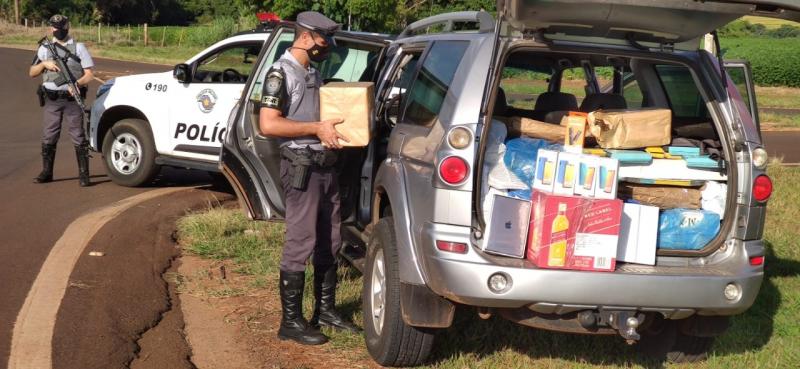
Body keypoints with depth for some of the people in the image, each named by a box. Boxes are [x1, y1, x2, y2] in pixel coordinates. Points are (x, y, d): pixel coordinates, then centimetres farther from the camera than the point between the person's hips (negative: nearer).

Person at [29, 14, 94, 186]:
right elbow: (32, 73, 14)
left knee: (78, 136, -5)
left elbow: (89, 74, -1)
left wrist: (77, 83, -21)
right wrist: (44, 64, -5)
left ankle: (83, 174, -2)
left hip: (72, 99, -3)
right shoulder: (44, 49, 12)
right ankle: (46, 172, 16)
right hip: (52, 100, 3)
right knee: (49, 137, 6)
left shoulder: (78, 48, 3)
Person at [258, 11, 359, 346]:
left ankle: (325, 309, 27)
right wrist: (316, 128, -22)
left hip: (325, 165, 9)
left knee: (329, 242, 15)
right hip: (301, 167, -9)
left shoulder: (313, 72, 15)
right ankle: (291, 322, 1)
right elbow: (268, 124, -21)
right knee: (300, 245, -6)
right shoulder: (281, 73, -12)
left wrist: (333, 124, 7)